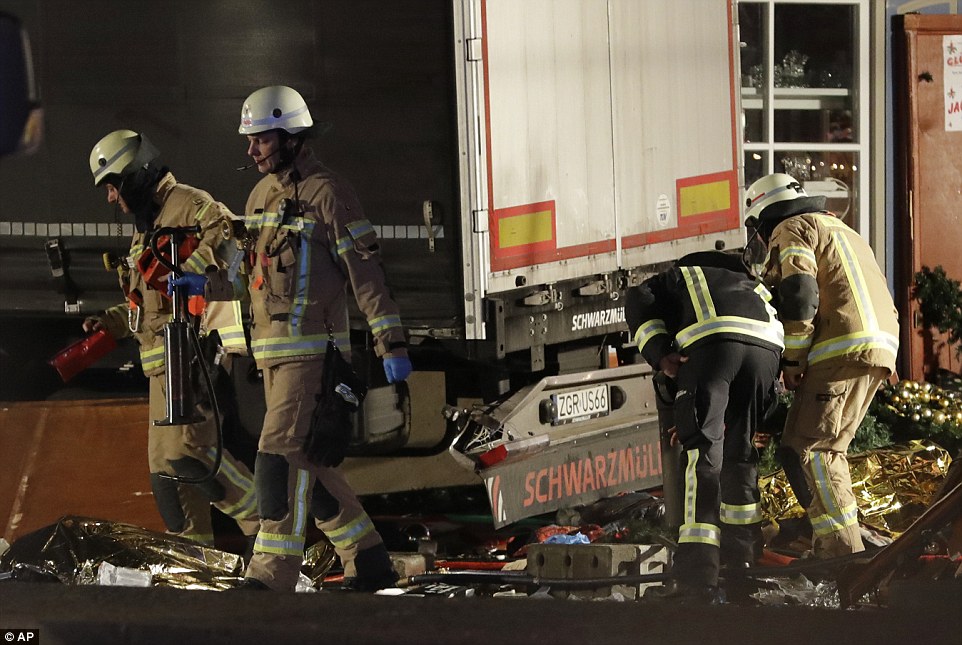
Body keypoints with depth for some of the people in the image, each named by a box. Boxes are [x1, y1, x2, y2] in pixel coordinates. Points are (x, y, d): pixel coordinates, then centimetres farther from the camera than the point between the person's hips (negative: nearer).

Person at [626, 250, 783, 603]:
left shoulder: (679, 277, 33)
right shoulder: (751, 286, 45)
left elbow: (638, 300, 10)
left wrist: (661, 355, 3)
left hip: (711, 344, -5)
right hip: (767, 349, 5)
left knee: (702, 457, -8)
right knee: (740, 455, 22)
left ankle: (697, 577, -18)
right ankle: (741, 557, 32)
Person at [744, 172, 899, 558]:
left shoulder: (791, 230, 4)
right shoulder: (842, 231, 33)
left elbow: (799, 294, -12)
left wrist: (792, 359, -7)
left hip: (840, 351, -9)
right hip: (881, 348, 9)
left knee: (806, 450, -10)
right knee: (827, 450, 15)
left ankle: (840, 548, -19)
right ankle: (839, 544, 9)